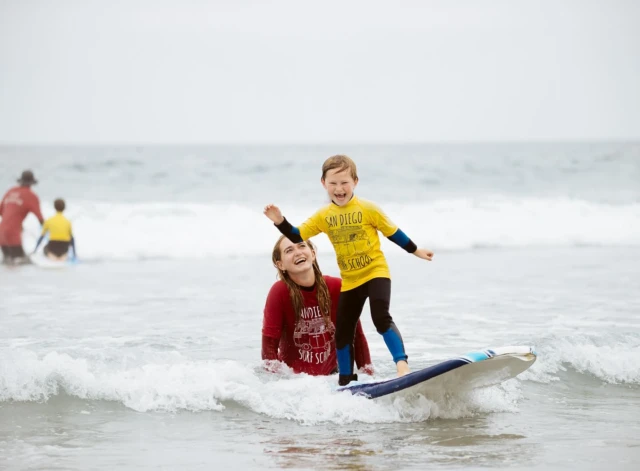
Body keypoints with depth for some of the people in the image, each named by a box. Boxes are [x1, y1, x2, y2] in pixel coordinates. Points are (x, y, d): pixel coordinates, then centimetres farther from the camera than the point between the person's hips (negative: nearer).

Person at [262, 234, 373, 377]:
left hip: (331, 374, 3)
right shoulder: (279, 292, -13)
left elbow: (356, 333, 3)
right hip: (294, 378, -3)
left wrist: (368, 373, -1)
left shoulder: (337, 287, -5)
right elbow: (270, 341, -12)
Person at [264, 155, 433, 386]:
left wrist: (416, 251, 8)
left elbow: (393, 232, 1)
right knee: (343, 332, 10)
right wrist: (280, 221, -18)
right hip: (350, 281, 5)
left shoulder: (368, 209, -10)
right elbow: (298, 236, -2)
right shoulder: (323, 216, 0)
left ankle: (402, 365, -25)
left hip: (376, 273, -5)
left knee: (381, 318, -25)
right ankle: (346, 381, 23)